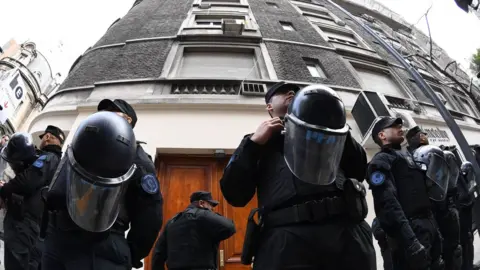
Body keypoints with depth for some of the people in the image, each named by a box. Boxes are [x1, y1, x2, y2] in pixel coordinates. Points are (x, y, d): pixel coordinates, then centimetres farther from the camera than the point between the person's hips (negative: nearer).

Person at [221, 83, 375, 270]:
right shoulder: (258, 140, 21)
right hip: (286, 235, -2)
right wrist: (254, 142, 2)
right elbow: (234, 195, 8)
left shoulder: (326, 132, 27)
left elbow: (358, 171, 16)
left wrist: (337, 124, 7)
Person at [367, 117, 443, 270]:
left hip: (430, 228, 9)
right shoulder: (381, 161, -5)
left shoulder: (407, 155, 24)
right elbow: (388, 204, -19)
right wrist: (409, 241, -29)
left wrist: (435, 230, 17)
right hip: (412, 232, -9)